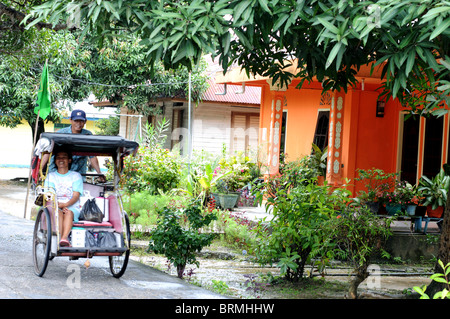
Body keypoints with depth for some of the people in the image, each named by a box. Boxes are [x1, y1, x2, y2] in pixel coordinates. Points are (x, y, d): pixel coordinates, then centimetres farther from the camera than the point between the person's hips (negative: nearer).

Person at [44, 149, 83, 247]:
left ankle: (64, 238, -55)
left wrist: (65, 204, -19)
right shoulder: (51, 176, 15)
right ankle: (60, 237, -49)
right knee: (58, 212, -34)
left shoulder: (76, 176, 11)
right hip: (55, 206, 1)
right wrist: (58, 204, -18)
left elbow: (76, 196, 0)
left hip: (72, 207, -1)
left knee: (69, 213, -36)